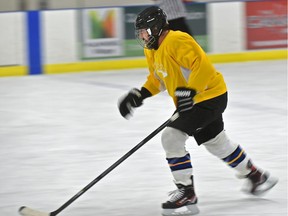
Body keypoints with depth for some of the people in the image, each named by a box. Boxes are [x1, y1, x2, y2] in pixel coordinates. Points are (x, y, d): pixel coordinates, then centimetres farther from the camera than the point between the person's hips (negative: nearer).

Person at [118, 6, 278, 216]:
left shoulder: (177, 41, -24)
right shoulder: (152, 51, 7)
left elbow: (203, 65, -30)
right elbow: (157, 78, 20)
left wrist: (189, 91, -36)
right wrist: (140, 94, 5)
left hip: (209, 96, -11)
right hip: (191, 101, 11)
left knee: (172, 137, -18)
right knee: (216, 142, 24)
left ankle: (187, 194, -12)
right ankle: (256, 176, 43)